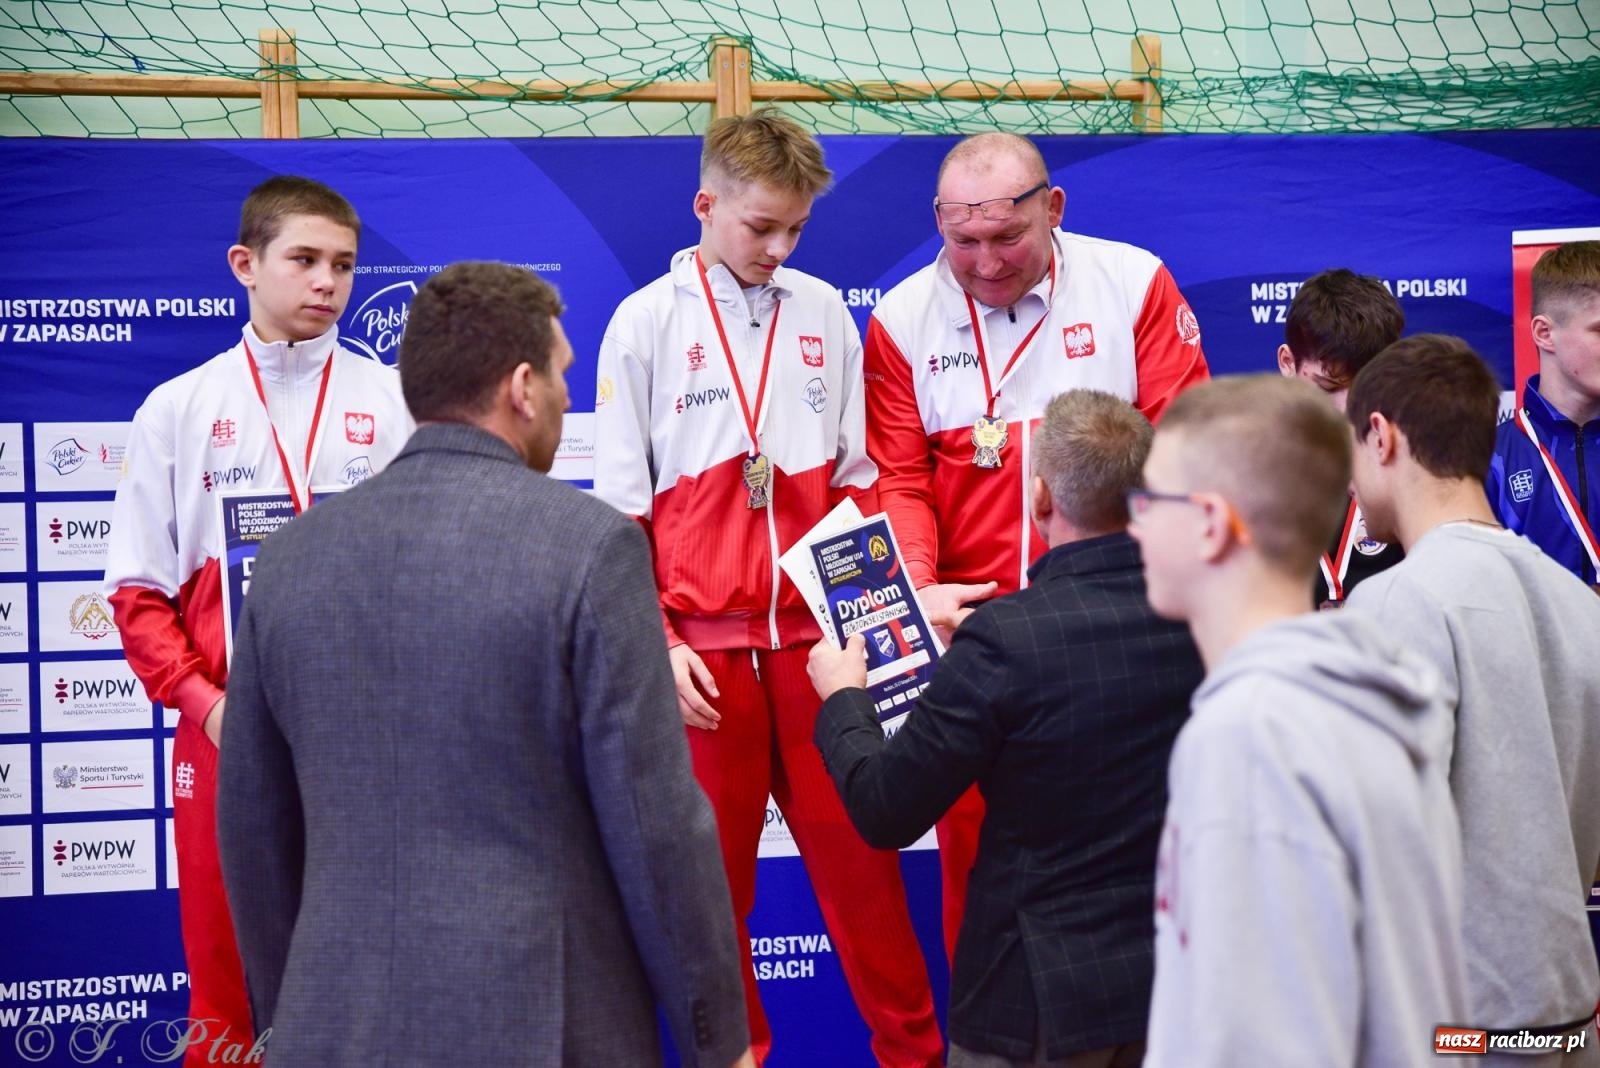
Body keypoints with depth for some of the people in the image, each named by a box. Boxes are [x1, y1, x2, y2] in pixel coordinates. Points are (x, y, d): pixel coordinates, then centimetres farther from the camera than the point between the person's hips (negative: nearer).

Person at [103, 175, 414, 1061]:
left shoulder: (395, 404, 5)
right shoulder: (178, 409, 7)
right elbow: (138, 589, 6)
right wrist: (200, 700, -8)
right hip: (229, 729, 1)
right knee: (228, 975, 6)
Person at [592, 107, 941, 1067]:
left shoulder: (824, 312, 7)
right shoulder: (646, 322, 1)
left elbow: (859, 481, 12)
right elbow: (621, 507, 1)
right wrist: (658, 640, -5)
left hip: (819, 632, 1)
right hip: (704, 645, -1)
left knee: (858, 848, 4)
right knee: (713, 866, 7)